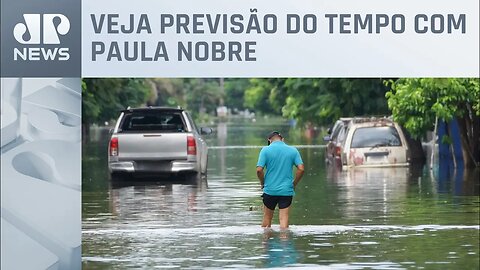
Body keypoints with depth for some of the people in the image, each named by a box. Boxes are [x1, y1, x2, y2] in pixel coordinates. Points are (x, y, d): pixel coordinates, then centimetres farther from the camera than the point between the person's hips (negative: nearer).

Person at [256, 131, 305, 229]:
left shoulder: (266, 150, -3)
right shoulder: (293, 150, 3)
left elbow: (259, 170, -10)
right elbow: (301, 169, -4)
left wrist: (263, 183, 6)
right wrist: (294, 184, 8)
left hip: (270, 189, -1)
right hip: (287, 191, 1)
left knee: (267, 217, 14)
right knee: (284, 218, 0)